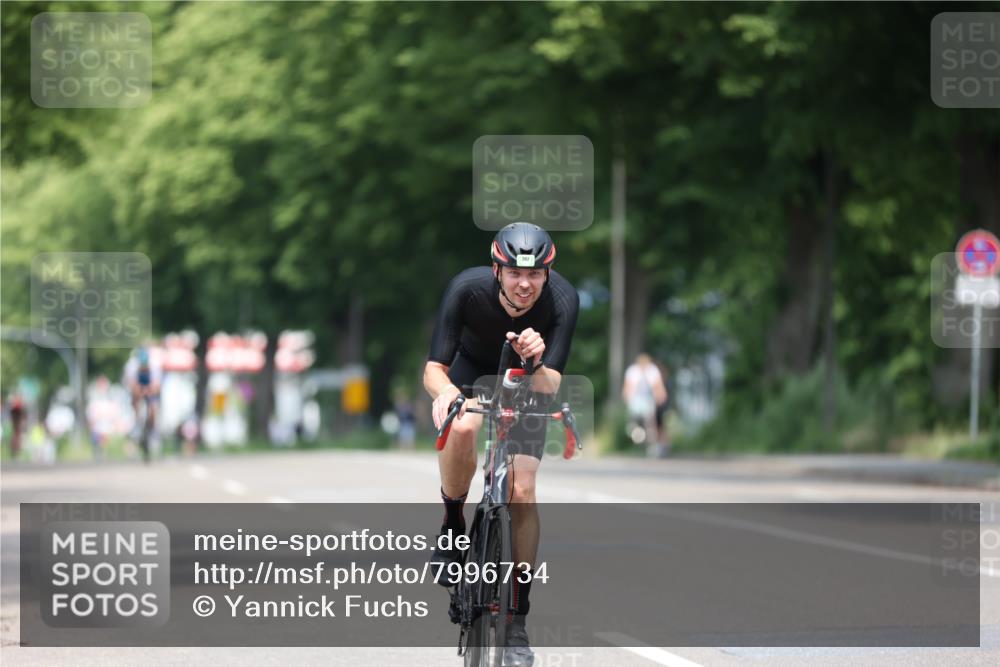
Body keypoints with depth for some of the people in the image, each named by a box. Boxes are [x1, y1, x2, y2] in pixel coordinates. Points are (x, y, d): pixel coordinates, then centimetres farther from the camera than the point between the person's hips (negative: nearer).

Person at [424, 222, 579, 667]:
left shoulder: (562, 300, -32)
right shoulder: (468, 288, -33)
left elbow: (550, 387, -35)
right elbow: (433, 368, -33)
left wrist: (535, 362, -57)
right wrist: (445, 390, -55)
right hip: (471, 370, 0)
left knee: (522, 492, -12)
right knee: (462, 429, -35)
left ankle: (517, 621, -1)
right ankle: (453, 523, -7)